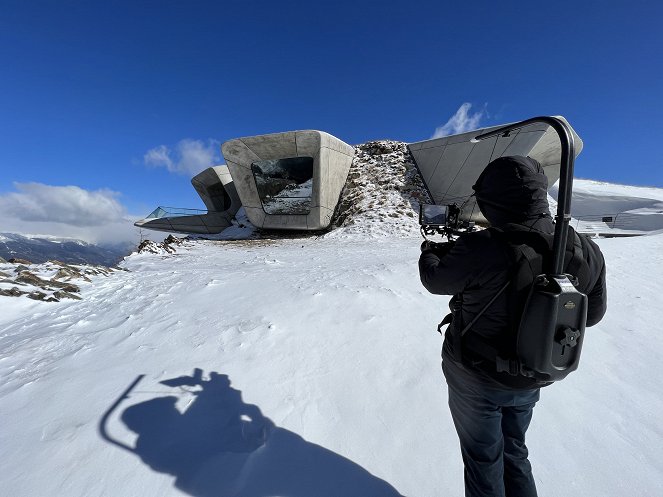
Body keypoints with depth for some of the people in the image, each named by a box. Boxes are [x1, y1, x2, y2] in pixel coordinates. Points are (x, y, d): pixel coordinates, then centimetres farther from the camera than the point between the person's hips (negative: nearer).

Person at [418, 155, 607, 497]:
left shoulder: (480, 249, -32)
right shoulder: (584, 251, -13)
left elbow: (436, 281, -12)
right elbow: (593, 313, 2)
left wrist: (429, 253, 8)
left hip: (476, 378, -5)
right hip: (531, 379, 5)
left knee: (483, 457, 20)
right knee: (514, 450, 30)